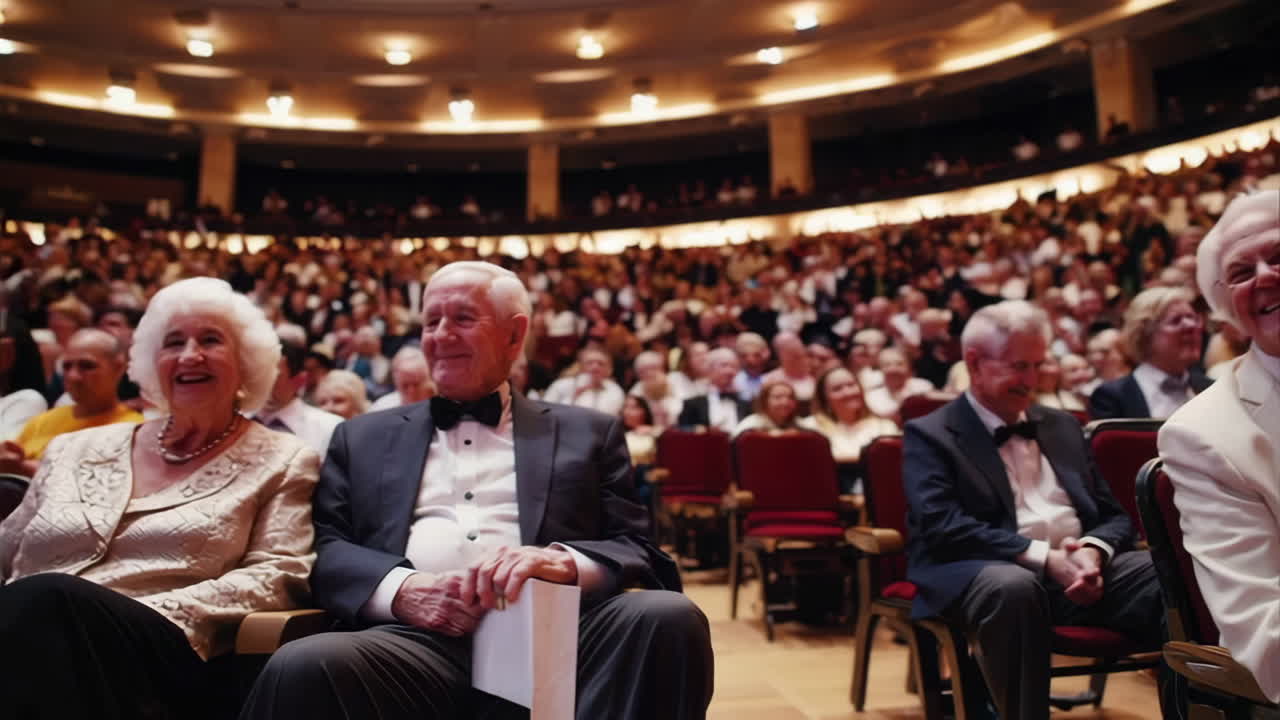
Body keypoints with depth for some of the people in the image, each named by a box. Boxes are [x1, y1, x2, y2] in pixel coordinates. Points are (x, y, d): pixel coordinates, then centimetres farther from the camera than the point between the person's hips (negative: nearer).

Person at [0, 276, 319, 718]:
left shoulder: (281, 462, 9)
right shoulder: (75, 450, 22)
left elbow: (278, 576, -2)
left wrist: (148, 617, -16)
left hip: (159, 658, -3)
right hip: (38, 637, 3)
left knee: (44, 601, -32)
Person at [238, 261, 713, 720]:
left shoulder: (587, 434, 17)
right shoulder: (364, 437, 23)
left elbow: (638, 551, 9)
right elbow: (324, 547, 12)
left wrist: (564, 562, -14)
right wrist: (400, 587, -10)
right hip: (417, 639, 0)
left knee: (670, 618, -28)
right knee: (302, 667, -31)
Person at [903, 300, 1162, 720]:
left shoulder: (1063, 427, 22)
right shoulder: (930, 435, 3)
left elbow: (1114, 514, 18)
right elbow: (942, 527, -11)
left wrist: (1093, 552, -7)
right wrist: (1041, 556, -19)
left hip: (1077, 565, 5)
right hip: (985, 570, -5)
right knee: (1013, 588, -39)